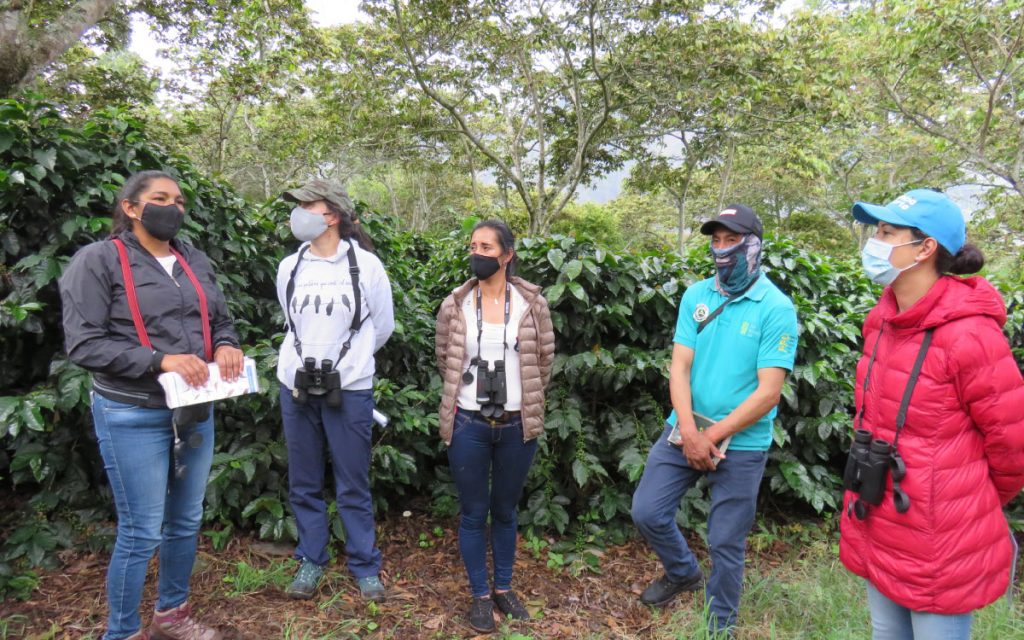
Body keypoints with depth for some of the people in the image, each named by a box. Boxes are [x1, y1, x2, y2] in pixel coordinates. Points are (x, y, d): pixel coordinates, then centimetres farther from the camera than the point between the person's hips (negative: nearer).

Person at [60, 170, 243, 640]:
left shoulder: (195, 261, 10)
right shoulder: (98, 260, -8)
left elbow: (220, 321, 15)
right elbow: (83, 343, -14)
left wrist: (226, 347, -9)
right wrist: (160, 360, -24)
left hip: (196, 411, 6)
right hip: (134, 417, -6)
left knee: (186, 521, 17)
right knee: (141, 532, 1)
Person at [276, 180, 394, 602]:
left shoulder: (366, 265, -5)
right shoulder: (290, 267, 4)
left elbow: (383, 327, 5)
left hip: (349, 389, -3)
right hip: (296, 386, 3)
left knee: (353, 486, 4)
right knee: (303, 484, 11)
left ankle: (365, 566, 19)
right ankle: (311, 561, 27)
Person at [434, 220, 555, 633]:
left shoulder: (532, 303, -4)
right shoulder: (455, 305, -4)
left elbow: (545, 359, 6)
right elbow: (444, 359, 9)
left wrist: (524, 398, 10)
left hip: (516, 425, 1)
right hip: (468, 424, 0)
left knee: (506, 511, 16)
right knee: (473, 513, 9)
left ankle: (504, 588, 34)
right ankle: (480, 595, 26)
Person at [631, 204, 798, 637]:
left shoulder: (776, 308, -12)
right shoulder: (696, 296, 1)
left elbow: (768, 392, -16)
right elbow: (679, 367, -3)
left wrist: (714, 436, -16)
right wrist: (688, 431, -16)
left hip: (741, 444, -4)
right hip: (684, 430, 4)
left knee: (725, 542, 8)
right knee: (647, 512, 6)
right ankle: (683, 572, 36)